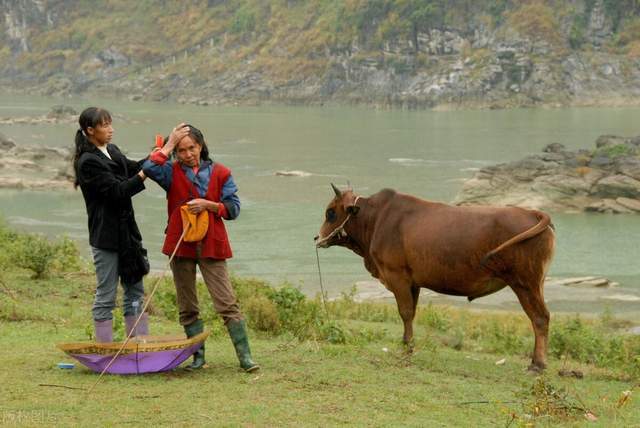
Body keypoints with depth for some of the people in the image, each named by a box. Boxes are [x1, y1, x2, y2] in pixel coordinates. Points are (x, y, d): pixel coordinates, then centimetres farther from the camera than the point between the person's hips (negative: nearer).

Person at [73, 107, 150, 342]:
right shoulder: (88, 162, -16)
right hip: (106, 237, -9)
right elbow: (117, 191, -20)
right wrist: (145, 173, -21)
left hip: (127, 232, 9)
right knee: (106, 296, 0)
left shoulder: (112, 151, 9)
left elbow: (133, 168, 23)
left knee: (135, 291, 12)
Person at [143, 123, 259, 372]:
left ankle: (245, 356, -5)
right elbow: (149, 168, -18)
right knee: (187, 307, 8)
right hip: (180, 245, 2)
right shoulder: (172, 173, 3)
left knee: (227, 303, -6)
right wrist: (169, 145, -11)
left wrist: (208, 205, -13)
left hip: (211, 246, -1)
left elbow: (233, 208, 2)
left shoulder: (220, 173, 4)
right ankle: (198, 356, 18)